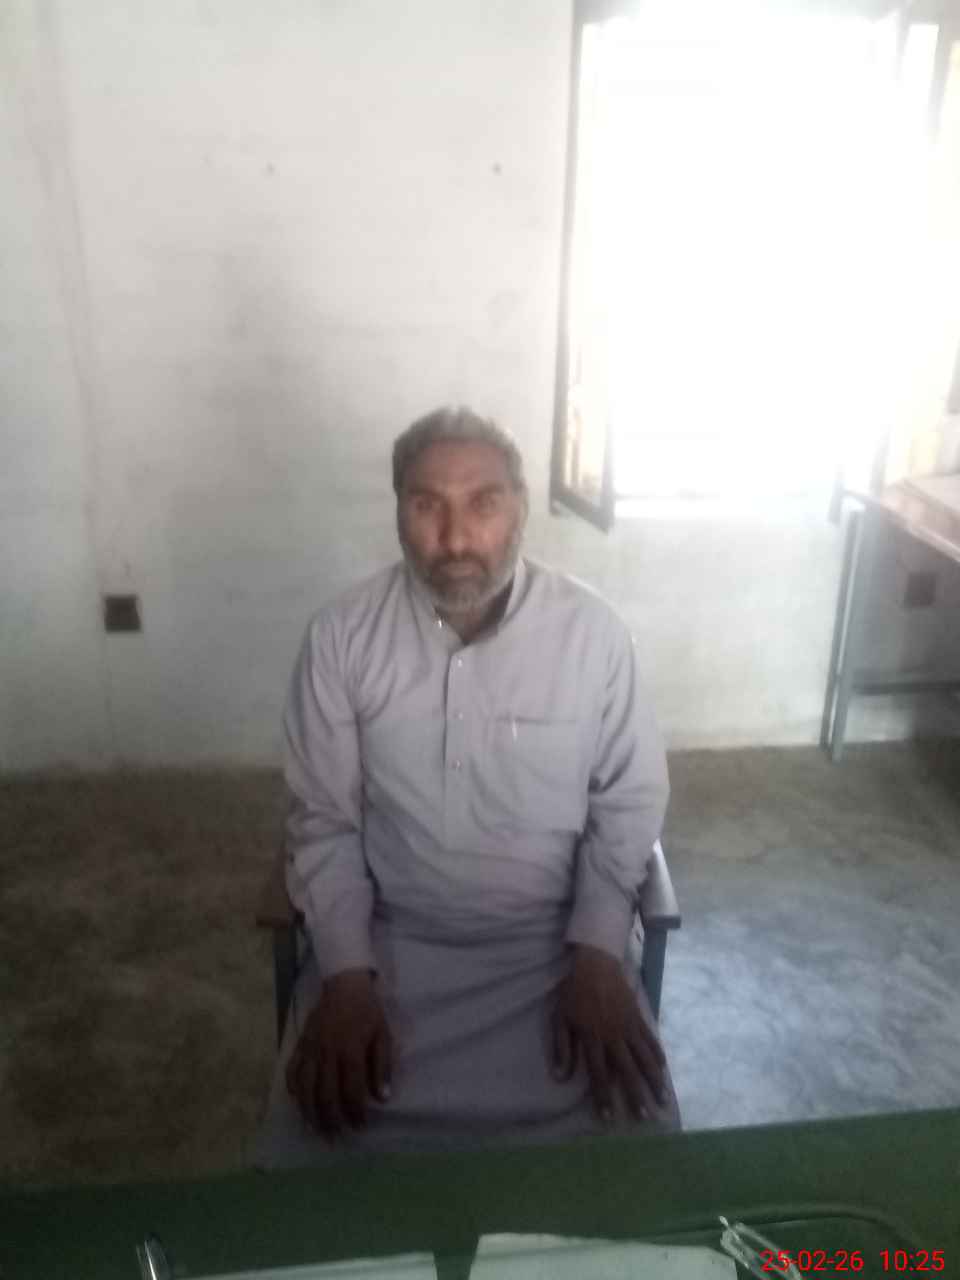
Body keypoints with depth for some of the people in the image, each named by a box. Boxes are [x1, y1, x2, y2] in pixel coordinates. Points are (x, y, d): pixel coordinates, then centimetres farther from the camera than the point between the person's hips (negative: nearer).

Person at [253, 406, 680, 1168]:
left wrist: (598, 954, -12)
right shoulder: (342, 635, -9)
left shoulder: (593, 629, -10)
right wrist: (346, 975, -13)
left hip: (556, 942, 0)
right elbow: (324, 822, -3)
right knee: (310, 1150, -14)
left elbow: (630, 803, -1)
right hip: (389, 939, 0)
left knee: (635, 1140, -13)